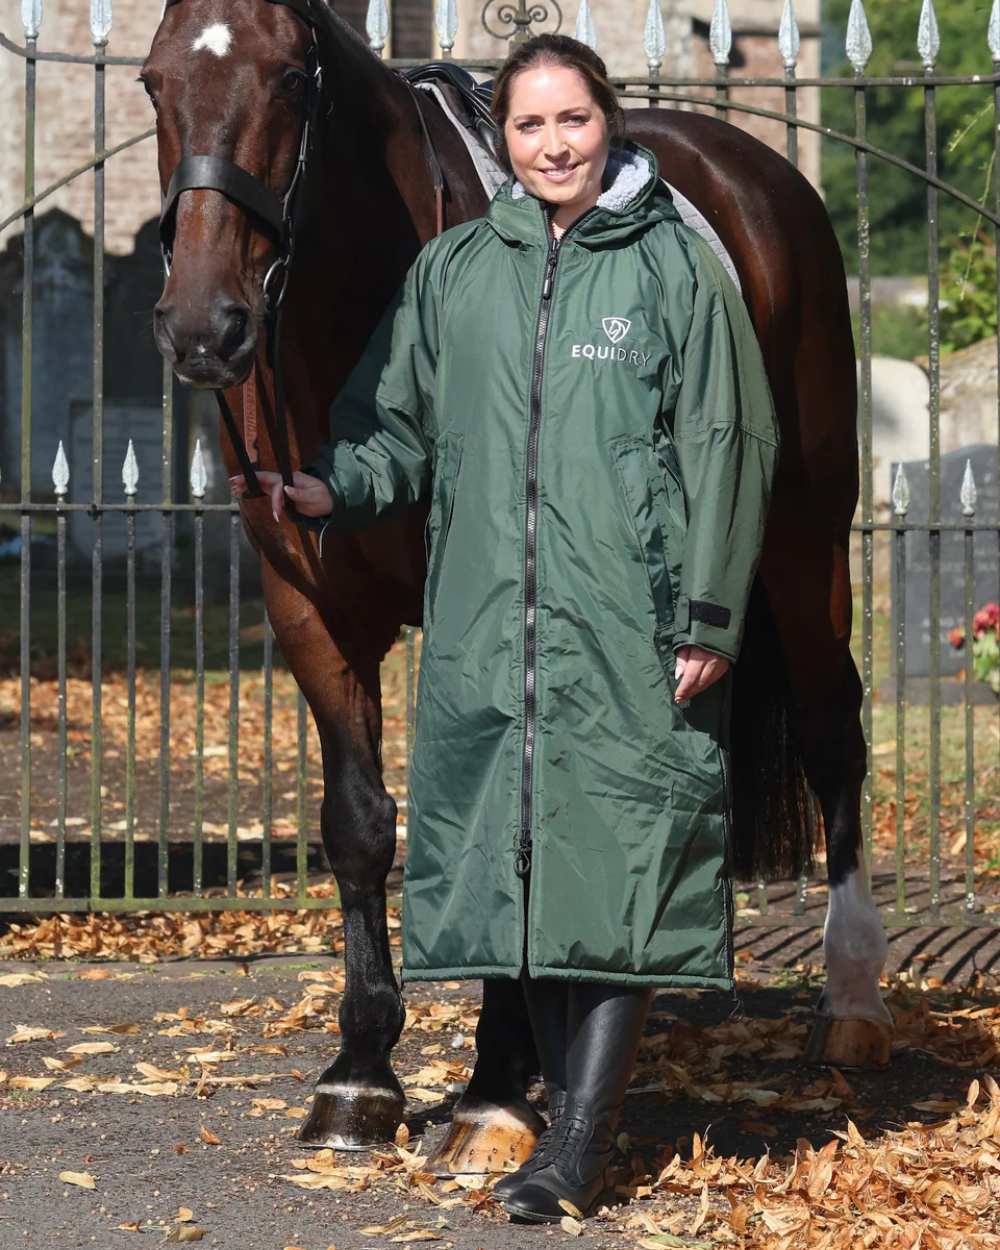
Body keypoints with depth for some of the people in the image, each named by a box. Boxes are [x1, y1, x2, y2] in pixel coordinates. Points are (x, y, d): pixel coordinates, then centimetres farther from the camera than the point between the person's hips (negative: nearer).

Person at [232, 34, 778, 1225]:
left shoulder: (675, 265, 1)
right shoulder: (452, 272, 11)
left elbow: (725, 448, -1)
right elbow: (399, 423, 15)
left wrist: (709, 616, -8)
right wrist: (335, 485, -7)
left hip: (632, 630, -4)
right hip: (490, 624, 4)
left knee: (619, 862, -5)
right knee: (522, 861, 6)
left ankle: (583, 1138, -3)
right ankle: (571, 1109, 16)